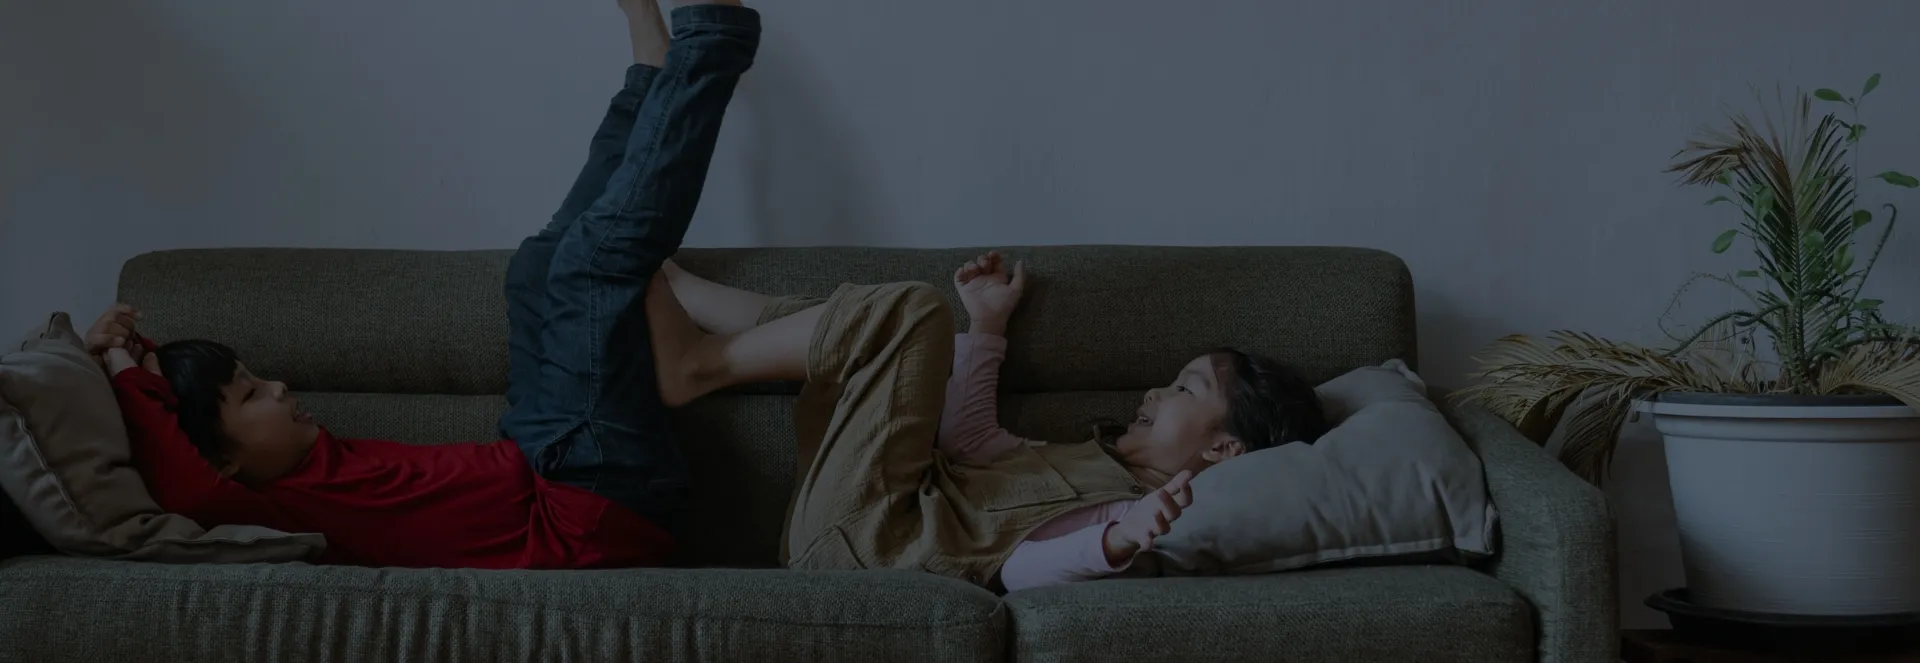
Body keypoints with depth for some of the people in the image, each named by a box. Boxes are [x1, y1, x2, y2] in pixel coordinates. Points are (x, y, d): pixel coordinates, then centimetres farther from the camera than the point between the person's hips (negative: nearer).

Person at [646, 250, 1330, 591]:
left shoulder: (1150, 512, -12)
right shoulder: (1103, 461, 16)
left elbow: (1018, 568, -26)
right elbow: (972, 443, 23)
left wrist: (1117, 541, -45)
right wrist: (985, 328, 27)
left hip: (862, 536, -9)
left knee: (906, 308, -15)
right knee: (868, 318, 23)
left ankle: (694, 364, -2)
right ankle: (658, 281, 23)